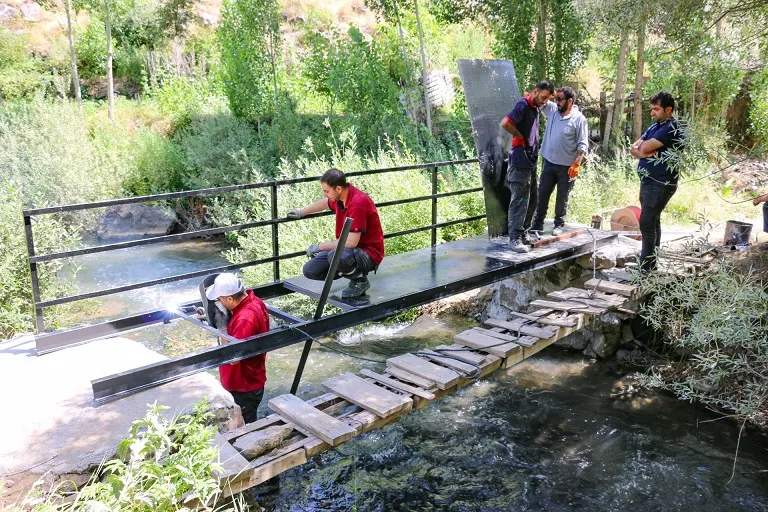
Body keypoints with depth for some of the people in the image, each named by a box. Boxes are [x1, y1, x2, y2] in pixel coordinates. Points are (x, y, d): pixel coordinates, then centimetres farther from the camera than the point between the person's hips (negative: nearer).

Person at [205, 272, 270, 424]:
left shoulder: (245, 319, -33)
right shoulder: (252, 301, -3)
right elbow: (236, 330, 10)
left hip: (245, 388, -9)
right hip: (247, 382, 9)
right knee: (247, 425, 25)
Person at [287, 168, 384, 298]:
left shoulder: (358, 203, -27)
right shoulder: (339, 197, -1)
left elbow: (351, 242, -30)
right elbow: (326, 203, 26)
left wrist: (320, 246, -19)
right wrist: (302, 212, 36)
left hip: (369, 252, -8)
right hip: (348, 249, 8)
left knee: (335, 256, -39)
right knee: (309, 270, -2)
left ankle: (360, 279, -8)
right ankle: (352, 270, 12)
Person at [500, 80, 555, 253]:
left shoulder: (535, 107, 15)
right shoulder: (523, 105, -13)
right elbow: (504, 123, -27)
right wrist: (519, 136, -14)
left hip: (531, 161, 10)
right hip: (520, 162, -10)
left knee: (532, 200, 14)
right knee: (519, 200, -8)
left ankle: (524, 233, 24)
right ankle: (514, 239, -4)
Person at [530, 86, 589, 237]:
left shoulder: (579, 119, -9)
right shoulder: (552, 110, 4)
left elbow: (582, 145, -10)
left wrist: (576, 164, -17)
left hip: (567, 166, -4)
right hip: (549, 163, 4)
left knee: (562, 197, 7)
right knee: (542, 194, 7)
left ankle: (559, 225, 19)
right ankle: (538, 224, 15)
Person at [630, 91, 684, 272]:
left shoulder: (671, 128, -15)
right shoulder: (654, 127, 14)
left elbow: (645, 147, -22)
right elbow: (634, 148, 7)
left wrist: (642, 148, -1)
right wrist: (646, 153, -11)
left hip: (661, 184, -9)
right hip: (647, 181, 9)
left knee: (646, 224, -11)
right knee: (652, 223, 13)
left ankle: (646, 267, -7)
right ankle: (651, 263, 21)